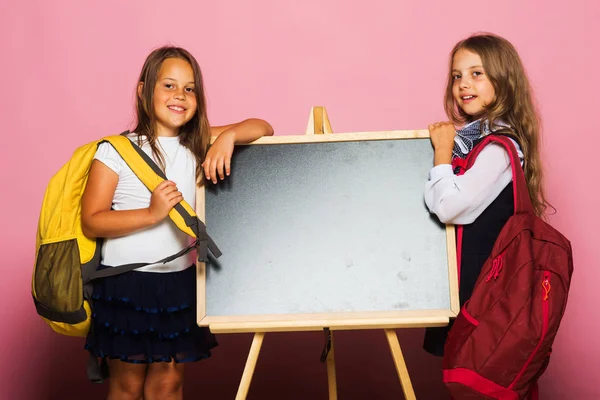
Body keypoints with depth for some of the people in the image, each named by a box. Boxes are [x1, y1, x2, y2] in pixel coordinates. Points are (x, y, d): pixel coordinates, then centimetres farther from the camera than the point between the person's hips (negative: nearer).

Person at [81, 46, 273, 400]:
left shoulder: (198, 144, 4)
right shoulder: (117, 150, -7)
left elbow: (263, 128, 4)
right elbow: (91, 221, -10)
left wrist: (228, 136, -16)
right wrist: (151, 214, -21)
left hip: (180, 281, 4)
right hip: (125, 282, -3)